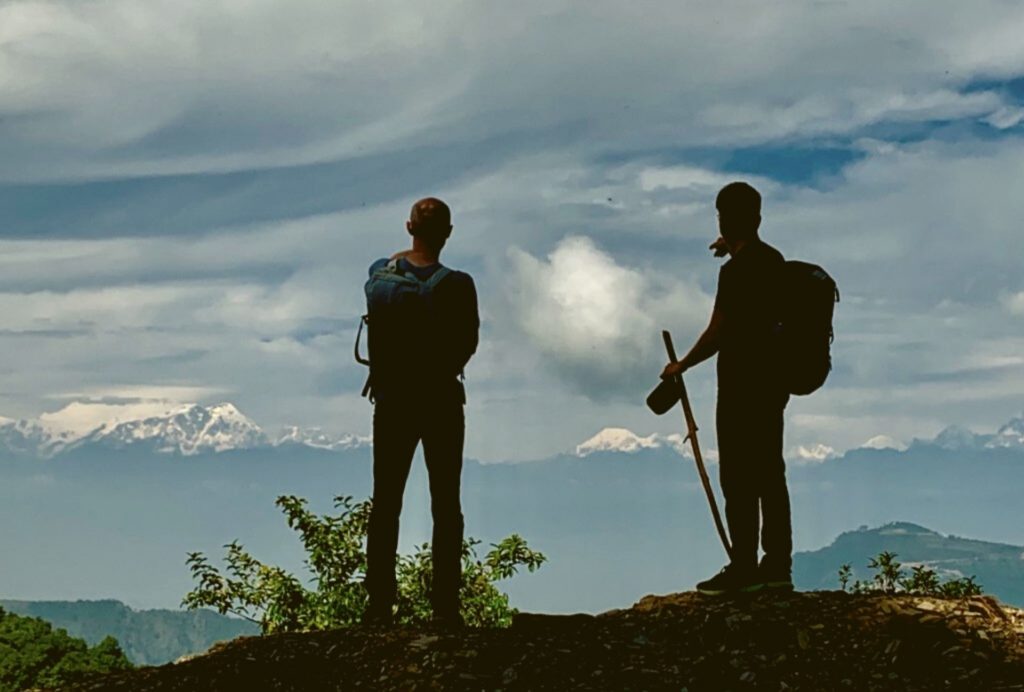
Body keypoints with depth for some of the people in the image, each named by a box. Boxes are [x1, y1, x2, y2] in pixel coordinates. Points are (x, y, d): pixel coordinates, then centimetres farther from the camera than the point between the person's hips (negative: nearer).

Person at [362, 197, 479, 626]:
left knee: (385, 504, 9)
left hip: (391, 401, 3)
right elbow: (468, 344, -5)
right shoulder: (455, 285, -14)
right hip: (441, 402, -2)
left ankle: (379, 606, 8)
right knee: (446, 506, 6)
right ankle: (445, 607, 5)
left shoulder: (379, 276, -4)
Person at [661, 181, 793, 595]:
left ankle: (744, 568, -2)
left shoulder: (735, 270, -17)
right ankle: (778, 566, 13)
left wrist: (681, 366, -2)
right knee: (769, 474, 11)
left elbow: (717, 334, -17)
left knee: (739, 479, -3)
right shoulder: (773, 260, 9)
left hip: (741, 386, -9)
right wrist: (734, 251, 28)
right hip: (773, 382, 9)